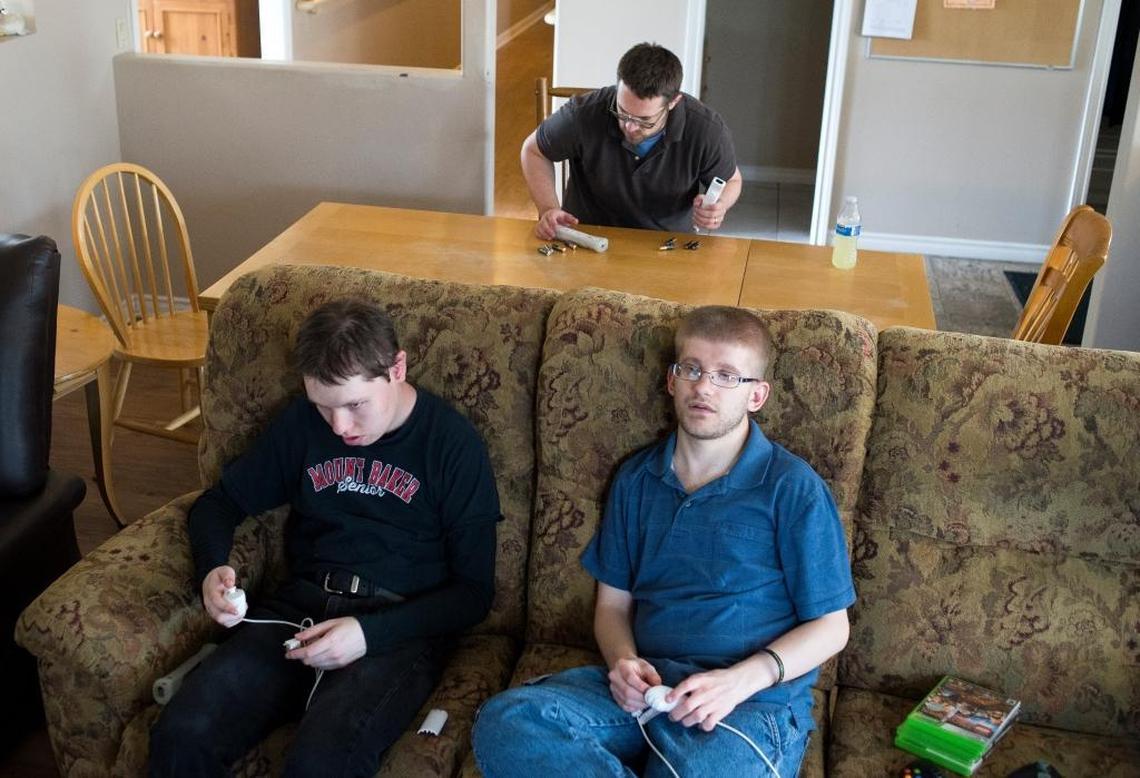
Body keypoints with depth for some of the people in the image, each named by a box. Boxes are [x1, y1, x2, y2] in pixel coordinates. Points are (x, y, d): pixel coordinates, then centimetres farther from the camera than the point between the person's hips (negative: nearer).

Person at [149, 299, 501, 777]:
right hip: (300, 606, 4)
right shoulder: (303, 421, 9)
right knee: (180, 736, -25)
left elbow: (473, 592, -3)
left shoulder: (453, 444, -3)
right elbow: (220, 500, 19)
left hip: (399, 627, -3)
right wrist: (213, 570, -4)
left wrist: (370, 632, -18)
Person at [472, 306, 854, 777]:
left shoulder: (793, 488, 0)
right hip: (644, 685, 5)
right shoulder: (636, 479, 15)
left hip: (753, 703, -5)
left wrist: (740, 680, -13)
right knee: (503, 721, -24)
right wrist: (624, 661, -4)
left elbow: (830, 627, 2)